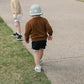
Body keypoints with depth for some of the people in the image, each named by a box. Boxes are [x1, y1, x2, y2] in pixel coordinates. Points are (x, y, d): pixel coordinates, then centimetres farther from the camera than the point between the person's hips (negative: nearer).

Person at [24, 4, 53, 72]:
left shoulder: (29, 23, -14)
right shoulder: (44, 20, -7)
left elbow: (27, 33, -8)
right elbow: (49, 29, -10)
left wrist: (27, 39, 11)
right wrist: (50, 35, 10)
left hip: (35, 40, -3)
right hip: (43, 39, 3)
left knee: (36, 52, 7)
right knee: (41, 50, 25)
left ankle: (38, 66, -3)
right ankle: (40, 59, 50)